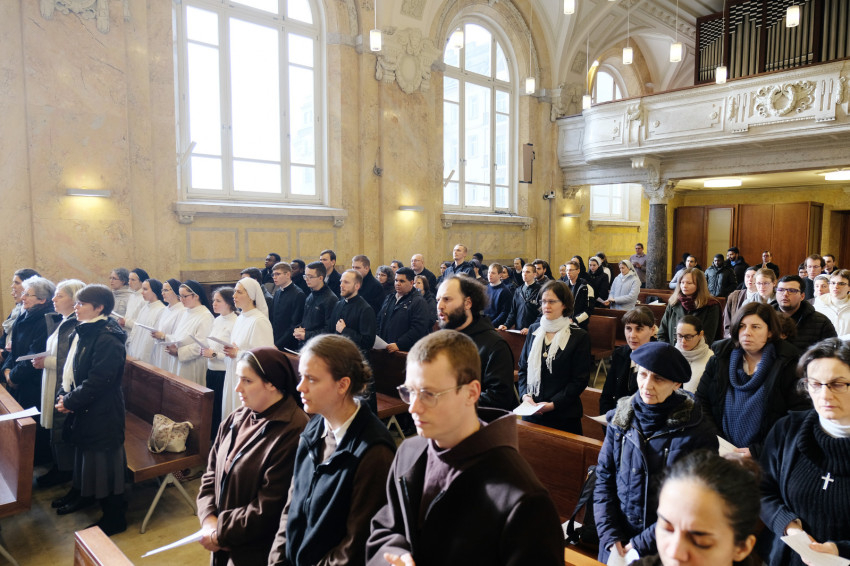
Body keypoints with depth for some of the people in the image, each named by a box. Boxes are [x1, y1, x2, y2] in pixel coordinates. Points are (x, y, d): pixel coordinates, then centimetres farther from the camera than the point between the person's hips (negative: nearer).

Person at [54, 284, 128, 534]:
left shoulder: (108, 340, -23)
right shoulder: (84, 331, 6)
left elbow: (97, 382, -24)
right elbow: (72, 369, 13)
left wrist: (69, 401, -14)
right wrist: (65, 395, -1)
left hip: (102, 412, -9)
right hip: (83, 409, 9)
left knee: (104, 460, 2)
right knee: (83, 452, 25)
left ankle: (114, 518, 16)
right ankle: (81, 493, 48)